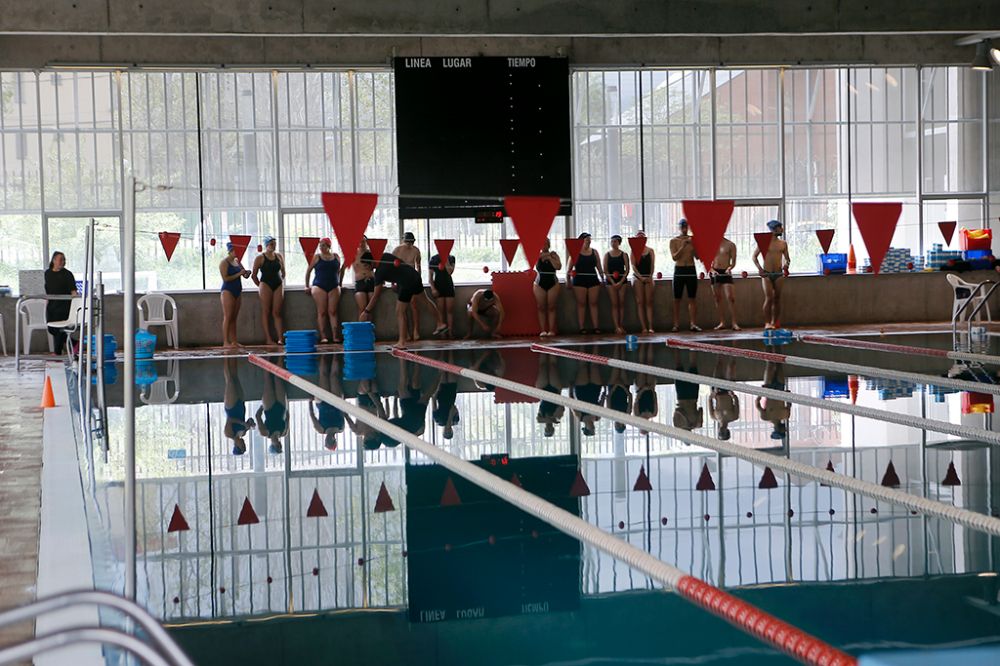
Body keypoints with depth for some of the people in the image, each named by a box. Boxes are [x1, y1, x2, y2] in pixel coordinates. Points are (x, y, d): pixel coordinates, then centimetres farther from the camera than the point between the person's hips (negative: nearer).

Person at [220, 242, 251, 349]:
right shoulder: (224, 263, -7)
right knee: (227, 317, -9)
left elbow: (245, 276, 18)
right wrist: (239, 274, -19)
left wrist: (246, 273, -5)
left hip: (238, 291, 7)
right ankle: (226, 342, -11)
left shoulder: (238, 262, 14)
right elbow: (225, 278, -16)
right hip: (228, 291, -7)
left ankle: (234, 341, 7)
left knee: (234, 318, 7)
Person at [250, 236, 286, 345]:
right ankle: (269, 339, -6)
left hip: (278, 285, 4)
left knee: (277, 313, 0)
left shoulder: (279, 257, 12)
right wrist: (260, 286, 3)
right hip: (266, 285, -4)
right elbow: (254, 275, 2)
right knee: (265, 312, -4)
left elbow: (283, 272, 23)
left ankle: (280, 339, -5)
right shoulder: (260, 258, -1)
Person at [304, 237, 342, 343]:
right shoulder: (317, 257, 3)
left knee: (333, 311, -3)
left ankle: (335, 336, -5)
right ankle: (323, 336, -7)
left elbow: (339, 271, 20)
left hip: (334, 287, 2)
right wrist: (307, 286, 6)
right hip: (319, 286, -2)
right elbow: (308, 271, 7)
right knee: (321, 312, -6)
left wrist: (338, 282, 16)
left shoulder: (336, 256, 9)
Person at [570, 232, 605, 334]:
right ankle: (582, 327, 1)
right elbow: (570, 268, -1)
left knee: (593, 303, 2)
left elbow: (599, 267, 14)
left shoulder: (594, 252, 11)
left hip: (593, 280, 3)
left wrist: (602, 278, 8)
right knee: (581, 304, 0)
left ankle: (596, 326, 2)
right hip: (579, 280, -3)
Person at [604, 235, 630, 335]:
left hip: (622, 280, 0)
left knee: (621, 303, -1)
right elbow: (605, 270, 1)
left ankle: (620, 326, 3)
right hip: (611, 280, 0)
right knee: (614, 304, -4)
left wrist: (621, 282, -10)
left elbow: (627, 269, 0)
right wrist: (613, 282, -8)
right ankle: (617, 327, -7)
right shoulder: (607, 254, 4)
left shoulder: (623, 254, 3)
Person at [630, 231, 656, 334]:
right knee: (640, 302, -4)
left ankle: (650, 327, -5)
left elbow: (653, 265, 4)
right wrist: (640, 277, -12)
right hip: (638, 278, -1)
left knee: (649, 302, -1)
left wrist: (650, 277, -10)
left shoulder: (650, 251, 9)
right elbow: (633, 266, -2)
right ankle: (644, 327, -5)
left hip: (648, 278, 1)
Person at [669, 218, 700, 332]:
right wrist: (682, 247, -19)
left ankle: (693, 324, 0)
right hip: (679, 271, -1)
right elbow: (674, 257, -7)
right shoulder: (674, 241, 1)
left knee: (692, 298, 1)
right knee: (677, 299, 1)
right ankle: (676, 325, 4)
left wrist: (693, 245, -16)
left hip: (691, 270, 1)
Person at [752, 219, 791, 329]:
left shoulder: (783, 244, 8)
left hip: (779, 274, 3)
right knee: (769, 298, -10)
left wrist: (786, 264, -9)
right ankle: (767, 322, -6)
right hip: (766, 274, -3)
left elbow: (787, 258, 14)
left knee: (777, 298, 4)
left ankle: (775, 322, 10)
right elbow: (754, 256, 4)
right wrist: (759, 268, -10)